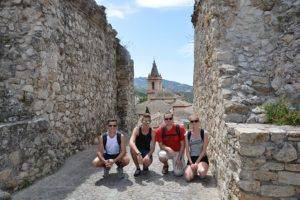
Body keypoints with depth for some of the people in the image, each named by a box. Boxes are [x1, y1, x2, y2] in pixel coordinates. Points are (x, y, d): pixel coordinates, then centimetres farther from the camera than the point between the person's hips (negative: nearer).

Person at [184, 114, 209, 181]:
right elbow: (187, 151, 1)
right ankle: (195, 170, 15)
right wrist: (191, 163, -10)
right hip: (191, 158, 2)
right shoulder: (187, 135, 2)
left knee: (202, 173, -32)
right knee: (188, 178, -18)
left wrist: (197, 162, -13)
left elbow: (204, 150, -8)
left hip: (202, 158, -2)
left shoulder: (204, 133, -6)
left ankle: (198, 169, 4)